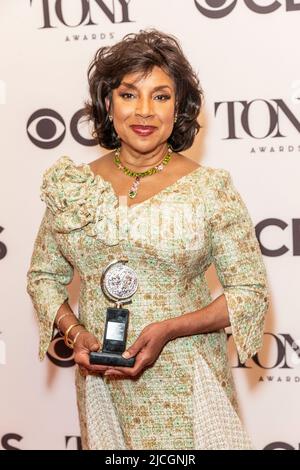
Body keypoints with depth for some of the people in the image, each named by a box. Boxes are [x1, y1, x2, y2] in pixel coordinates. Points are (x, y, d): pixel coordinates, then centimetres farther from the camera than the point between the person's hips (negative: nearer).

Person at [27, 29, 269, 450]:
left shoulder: (210, 189, -9)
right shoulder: (73, 187, 0)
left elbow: (251, 291, -7)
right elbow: (44, 274, 9)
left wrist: (168, 330, -19)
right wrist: (73, 331, -10)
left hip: (184, 384, -2)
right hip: (102, 379, 3)